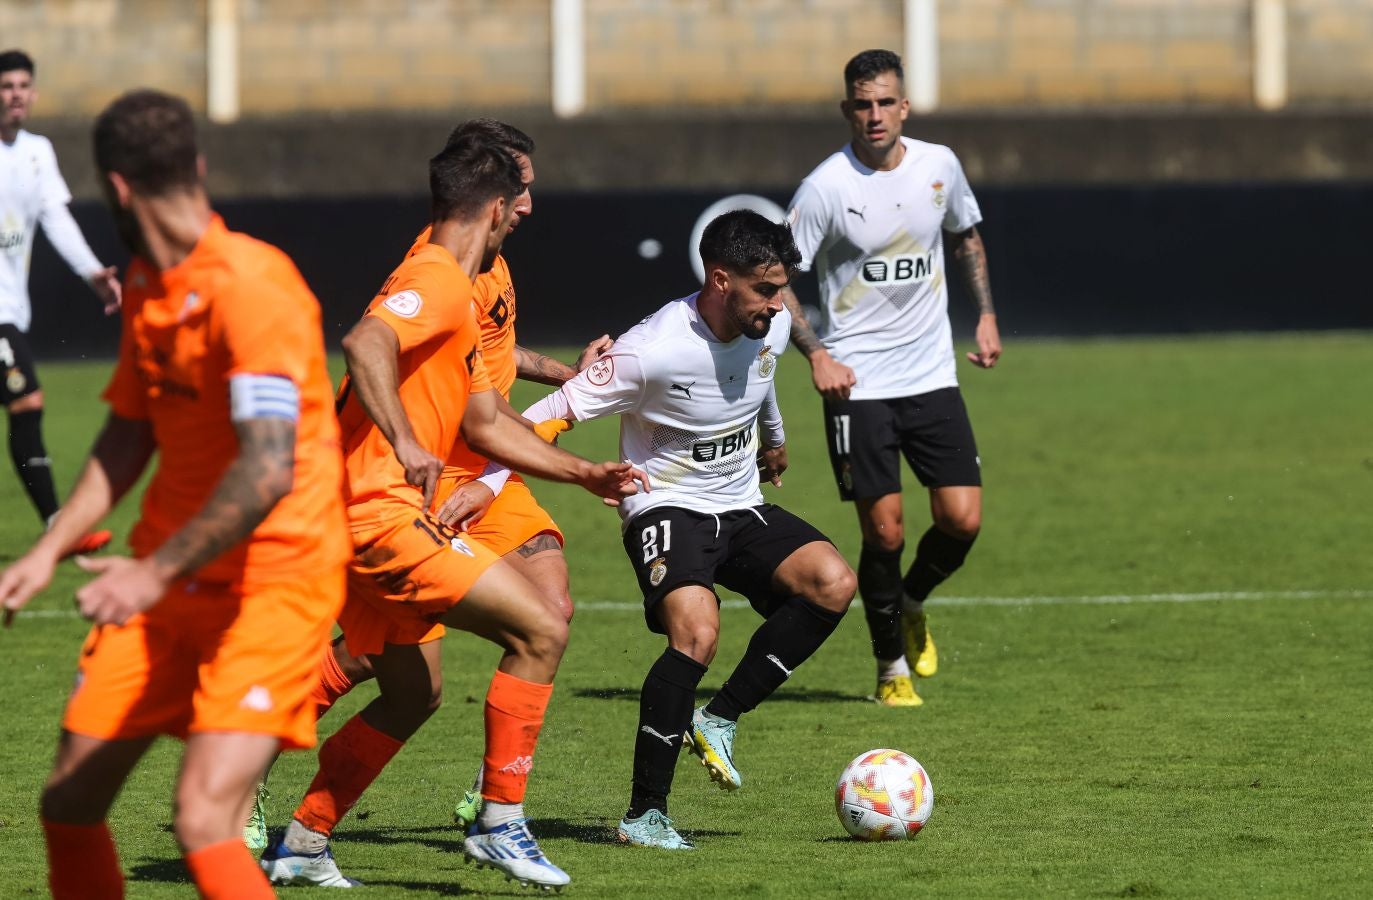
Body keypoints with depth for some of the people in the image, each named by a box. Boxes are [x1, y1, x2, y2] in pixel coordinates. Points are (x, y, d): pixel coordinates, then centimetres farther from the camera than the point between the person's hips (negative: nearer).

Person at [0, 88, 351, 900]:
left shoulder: (250, 287, -20)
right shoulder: (147, 286, 9)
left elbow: (267, 473, -28)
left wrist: (157, 572, -29)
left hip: (272, 584, -8)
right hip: (168, 585, 8)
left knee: (205, 819, -22)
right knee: (68, 802, 8)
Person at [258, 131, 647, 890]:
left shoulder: (453, 291, 22)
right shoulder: (437, 281, -11)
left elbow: (485, 423, 29)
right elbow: (364, 344, -31)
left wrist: (584, 474, 28)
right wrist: (405, 444, -40)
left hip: (368, 518, 11)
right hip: (383, 512, -11)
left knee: (414, 692, 20)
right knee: (540, 631, -11)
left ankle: (301, 846, 22)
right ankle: (500, 824, -8)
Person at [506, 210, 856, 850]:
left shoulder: (771, 325, -3)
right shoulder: (655, 350, -24)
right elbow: (552, 414, -21)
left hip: (742, 508, 7)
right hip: (666, 509, -7)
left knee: (833, 583, -20)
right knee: (697, 633, -31)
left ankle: (720, 718, -6)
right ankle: (644, 815, -18)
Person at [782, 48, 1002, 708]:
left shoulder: (938, 166, 1)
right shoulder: (827, 188, -12)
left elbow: (965, 236, 21)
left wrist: (985, 315, 12)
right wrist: (817, 355, -16)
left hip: (932, 377, 4)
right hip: (858, 382, -4)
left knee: (962, 519, -5)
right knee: (884, 531, -6)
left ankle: (912, 604, 26)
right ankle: (891, 667, 13)